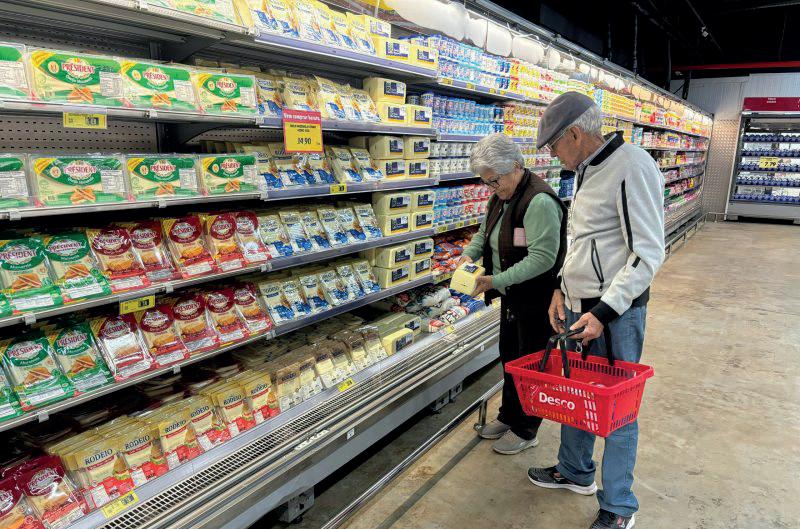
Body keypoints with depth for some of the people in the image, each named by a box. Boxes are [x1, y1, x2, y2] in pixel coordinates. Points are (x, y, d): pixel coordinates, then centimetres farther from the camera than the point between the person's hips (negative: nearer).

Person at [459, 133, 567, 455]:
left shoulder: (539, 202, -26)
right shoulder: (501, 197, 5)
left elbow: (542, 258, -29)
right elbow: (485, 232, 18)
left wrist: (496, 280, -29)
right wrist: (469, 254, -2)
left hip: (536, 299, -9)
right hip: (512, 296, 9)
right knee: (509, 356, 21)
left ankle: (525, 431, 26)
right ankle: (509, 416, 41)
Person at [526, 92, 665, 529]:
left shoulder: (631, 167, -17)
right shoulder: (586, 172, 12)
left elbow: (648, 253, -20)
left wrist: (604, 312, -24)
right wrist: (562, 289, 9)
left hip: (615, 314, -8)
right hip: (577, 308, 9)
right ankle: (576, 472, 41)